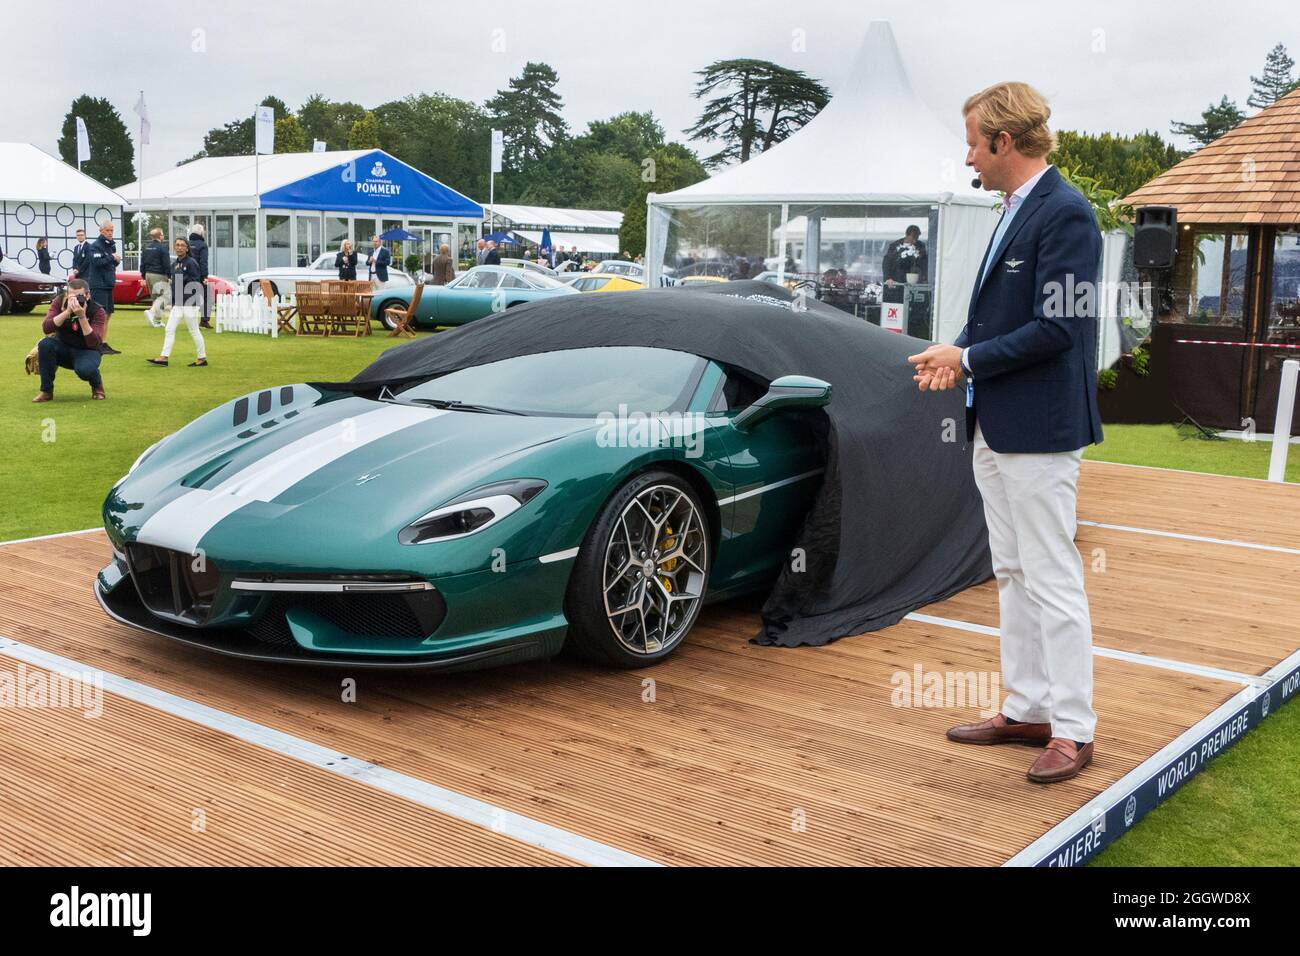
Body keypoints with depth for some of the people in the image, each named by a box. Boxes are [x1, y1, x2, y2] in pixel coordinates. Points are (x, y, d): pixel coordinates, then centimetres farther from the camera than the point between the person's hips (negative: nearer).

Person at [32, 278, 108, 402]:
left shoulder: (98, 311, -18)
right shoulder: (59, 302, -12)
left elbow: (93, 343, -29)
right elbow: (47, 328, -23)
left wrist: (82, 316, -37)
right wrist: (67, 311, -34)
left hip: (86, 351, -3)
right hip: (63, 348, 3)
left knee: (84, 369, -37)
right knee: (45, 344, -29)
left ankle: (97, 386, 2)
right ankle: (46, 391, -13)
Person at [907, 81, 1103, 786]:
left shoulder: (1064, 214, -16)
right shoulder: (1015, 211, 14)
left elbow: (1056, 329, -21)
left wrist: (968, 359, -14)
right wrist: (956, 354, 0)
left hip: (1038, 433, -10)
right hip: (995, 429, 10)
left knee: (1053, 581, -2)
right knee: (1013, 576, 16)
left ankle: (1072, 729, 9)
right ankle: (1026, 711, 28)